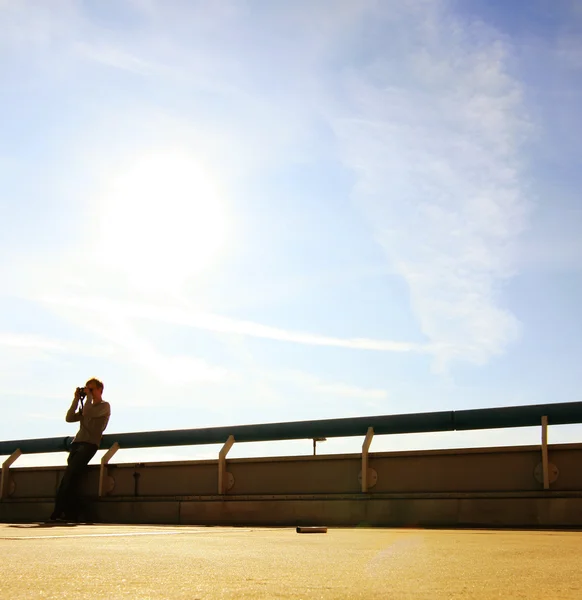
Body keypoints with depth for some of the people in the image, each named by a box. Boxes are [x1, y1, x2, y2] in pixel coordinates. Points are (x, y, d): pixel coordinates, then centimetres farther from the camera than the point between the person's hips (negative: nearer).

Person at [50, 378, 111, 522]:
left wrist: (89, 396, -1)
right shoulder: (88, 407, 28)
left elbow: (88, 413, -13)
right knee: (71, 478, -8)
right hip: (77, 443, 7)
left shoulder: (104, 406, 6)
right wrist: (76, 399, 12)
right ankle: (72, 514, -8)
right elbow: (69, 418, 16)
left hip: (90, 444, -7)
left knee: (69, 476, -19)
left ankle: (58, 512, -19)